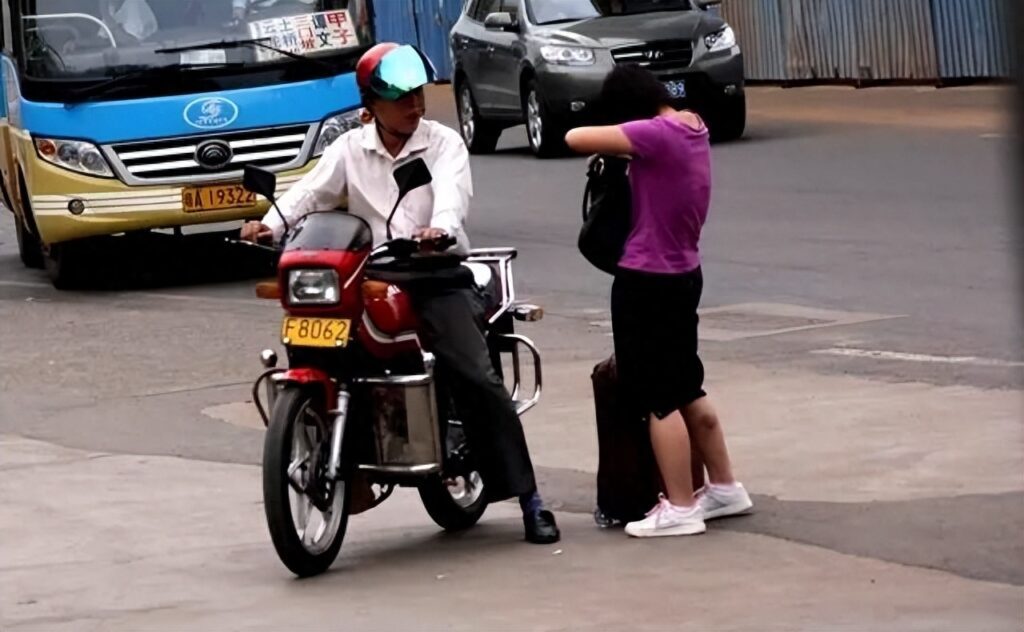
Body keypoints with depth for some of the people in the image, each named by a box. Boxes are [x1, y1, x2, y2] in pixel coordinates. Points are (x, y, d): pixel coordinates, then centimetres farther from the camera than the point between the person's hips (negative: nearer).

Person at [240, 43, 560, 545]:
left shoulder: (444, 144, 3)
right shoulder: (350, 150, 12)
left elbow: (452, 191, -17)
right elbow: (310, 190, -1)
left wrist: (441, 227, -40)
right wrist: (272, 224, -22)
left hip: (436, 275, -3)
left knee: (479, 381, -14)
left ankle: (528, 498, -11)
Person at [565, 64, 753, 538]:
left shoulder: (656, 134, -21)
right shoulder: (692, 127, 6)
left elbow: (577, 139, -21)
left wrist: (607, 147, -2)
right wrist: (619, 152, 5)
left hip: (647, 282, -9)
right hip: (685, 274, 9)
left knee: (659, 399, -2)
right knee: (687, 390, 20)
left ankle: (680, 508, 2)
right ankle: (724, 488, 27)